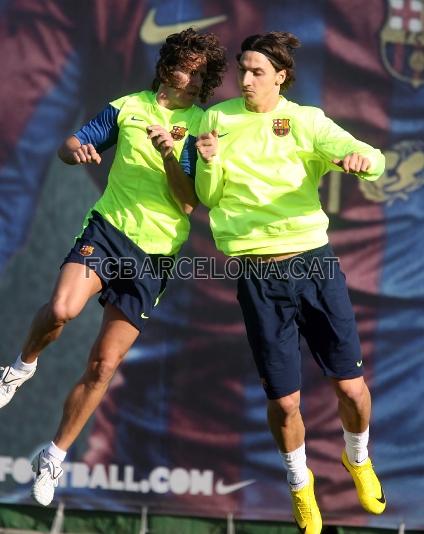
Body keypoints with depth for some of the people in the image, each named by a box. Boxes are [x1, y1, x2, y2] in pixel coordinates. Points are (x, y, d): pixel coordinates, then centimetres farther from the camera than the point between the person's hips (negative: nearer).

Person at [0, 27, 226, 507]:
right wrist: (76, 149, -17)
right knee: (62, 309, -31)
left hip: (155, 254, 0)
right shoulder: (128, 108, 4)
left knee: (103, 366, 1)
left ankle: (54, 457, 17)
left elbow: (188, 203, -8)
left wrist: (168, 153, -24)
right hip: (109, 228, 0)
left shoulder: (204, 129, 0)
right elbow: (68, 146, 7)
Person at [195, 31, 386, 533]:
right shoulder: (217, 119, 4)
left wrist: (361, 158, -35)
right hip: (257, 274, 0)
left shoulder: (307, 121, 0)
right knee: (284, 400, 1)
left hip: (313, 263, 0)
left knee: (351, 386, 2)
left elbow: (373, 160, -11)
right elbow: (207, 197, 8)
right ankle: (300, 485, 29)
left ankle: (358, 458, 34)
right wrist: (210, 163, -13)